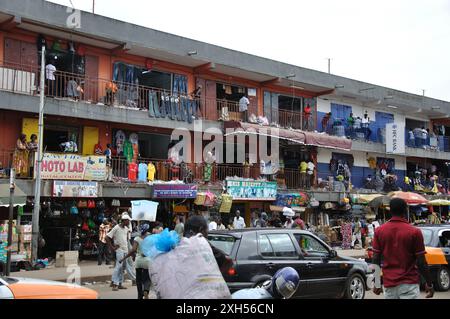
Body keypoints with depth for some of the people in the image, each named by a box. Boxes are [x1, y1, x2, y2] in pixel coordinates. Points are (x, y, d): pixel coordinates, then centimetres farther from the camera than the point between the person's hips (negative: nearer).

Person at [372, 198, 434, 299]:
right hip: (409, 283, -3)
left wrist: (376, 283, 11)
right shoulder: (414, 232, -9)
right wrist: (429, 284, 5)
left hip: (389, 283, 3)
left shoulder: (379, 231, 0)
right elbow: (421, 262, -8)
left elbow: (375, 260, 2)